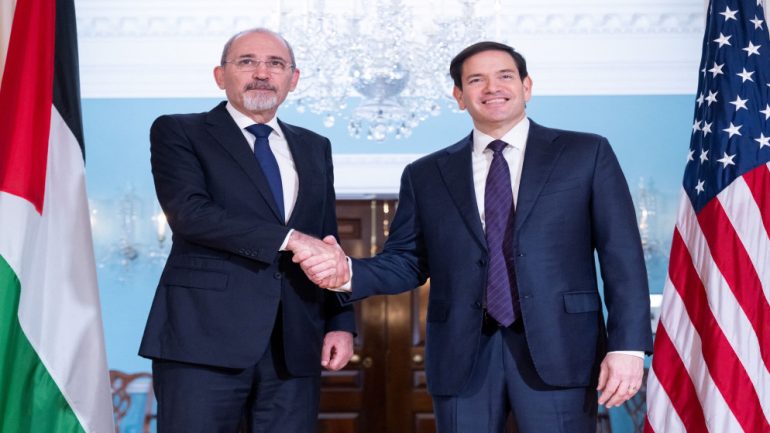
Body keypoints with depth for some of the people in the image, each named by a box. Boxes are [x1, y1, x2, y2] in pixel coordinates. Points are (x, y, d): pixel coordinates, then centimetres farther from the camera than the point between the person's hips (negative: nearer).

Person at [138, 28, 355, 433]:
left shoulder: (314, 148, 18)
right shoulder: (179, 132, 4)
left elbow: (328, 244, 17)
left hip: (295, 345, 4)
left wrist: (340, 322, 6)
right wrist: (289, 239, -15)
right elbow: (189, 212, -13)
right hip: (205, 339, -4)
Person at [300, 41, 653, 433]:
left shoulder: (587, 154, 5)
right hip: (462, 357, 2)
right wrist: (347, 272, -9)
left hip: (558, 351, -1)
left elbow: (622, 255, 0)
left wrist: (628, 345, -8)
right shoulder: (426, 175, 10)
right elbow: (407, 262, 10)